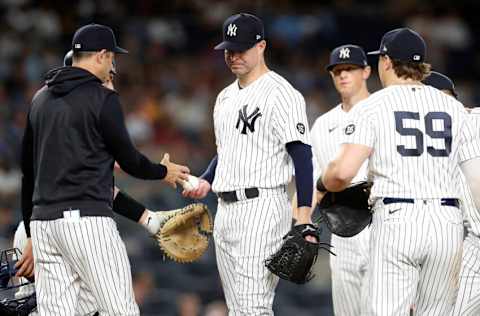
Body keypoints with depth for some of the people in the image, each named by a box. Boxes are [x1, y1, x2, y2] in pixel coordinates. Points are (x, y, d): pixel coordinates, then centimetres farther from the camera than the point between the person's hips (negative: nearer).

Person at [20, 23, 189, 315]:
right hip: (87, 218, -7)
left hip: (43, 221, 7)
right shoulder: (103, 98, -6)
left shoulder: (41, 99, 15)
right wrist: (162, 172, 20)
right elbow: (128, 159, -1)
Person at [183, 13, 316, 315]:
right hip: (225, 210, 9)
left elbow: (302, 155, -15)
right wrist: (206, 181, 7)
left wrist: (304, 217, -23)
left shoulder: (281, 94, -9)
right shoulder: (225, 97, 18)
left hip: (262, 208, -9)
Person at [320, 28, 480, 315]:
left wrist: (325, 183, 11)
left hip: (396, 219, -4)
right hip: (448, 222, 4)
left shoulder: (374, 106, 1)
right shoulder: (454, 107, 12)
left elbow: (344, 171, -11)